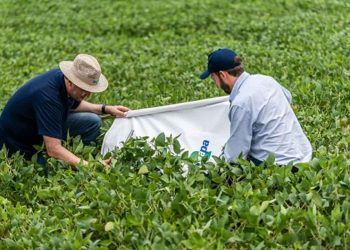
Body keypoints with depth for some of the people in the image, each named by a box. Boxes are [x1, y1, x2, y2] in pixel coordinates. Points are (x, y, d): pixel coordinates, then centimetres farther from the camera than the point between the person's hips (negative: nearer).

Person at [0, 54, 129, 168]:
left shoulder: (62, 75, -11)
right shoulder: (47, 95, -36)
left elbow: (74, 104, 15)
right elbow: (53, 150, -39)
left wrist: (105, 109, 2)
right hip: (20, 144, -8)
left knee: (93, 122, -2)